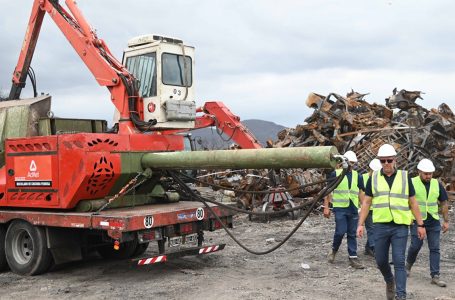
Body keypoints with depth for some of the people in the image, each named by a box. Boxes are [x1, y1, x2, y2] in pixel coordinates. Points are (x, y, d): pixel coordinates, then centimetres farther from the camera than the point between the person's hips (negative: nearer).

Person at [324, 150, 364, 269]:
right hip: (340, 207, -4)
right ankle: (334, 249, 15)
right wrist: (326, 207, -3)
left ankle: (353, 257, 11)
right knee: (341, 231, -11)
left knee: (352, 234, 7)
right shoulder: (335, 174, 0)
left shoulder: (357, 176, 12)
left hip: (353, 209, 4)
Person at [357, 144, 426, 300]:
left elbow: (413, 203, 7)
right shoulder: (373, 178, 5)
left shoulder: (404, 177, 3)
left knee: (399, 262, -6)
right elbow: (366, 202, 6)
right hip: (380, 226, 2)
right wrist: (360, 224, -1)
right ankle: (389, 281, 37)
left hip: (400, 226, -2)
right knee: (381, 260, 9)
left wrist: (420, 224, 4)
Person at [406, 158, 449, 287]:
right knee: (416, 245, -4)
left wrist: (446, 221, 10)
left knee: (435, 248, 1)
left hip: (434, 222, 3)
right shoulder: (412, 183, -6)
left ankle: (435, 276, 5)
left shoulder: (437, 184, 6)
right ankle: (408, 264, 25)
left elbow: (444, 203, 13)